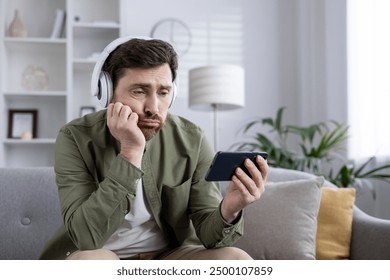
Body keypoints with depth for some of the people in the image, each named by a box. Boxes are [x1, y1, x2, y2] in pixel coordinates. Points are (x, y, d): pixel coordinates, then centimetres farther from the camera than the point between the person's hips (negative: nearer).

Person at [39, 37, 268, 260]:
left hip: (170, 255, 3)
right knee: (90, 261, -35)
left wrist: (228, 212, -34)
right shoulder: (77, 137, -16)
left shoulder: (192, 140, -9)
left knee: (237, 260, -22)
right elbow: (87, 235, -26)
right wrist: (130, 152, -31)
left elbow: (208, 231, -9)